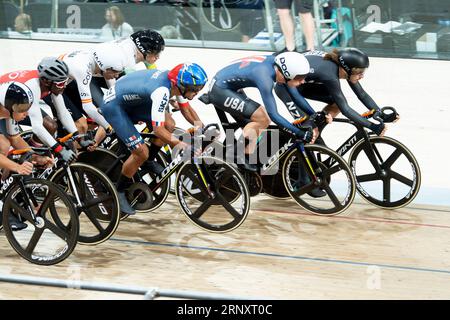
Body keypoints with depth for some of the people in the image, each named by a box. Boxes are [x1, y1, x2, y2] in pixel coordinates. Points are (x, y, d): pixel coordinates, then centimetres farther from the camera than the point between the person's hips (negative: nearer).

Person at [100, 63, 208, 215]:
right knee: (141, 152, -13)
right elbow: (158, 130, -35)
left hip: (130, 101, 9)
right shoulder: (161, 91, -34)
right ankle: (118, 192, 7)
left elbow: (186, 108, 7)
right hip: (113, 106, -9)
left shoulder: (174, 81, -9)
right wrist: (180, 144, -33)